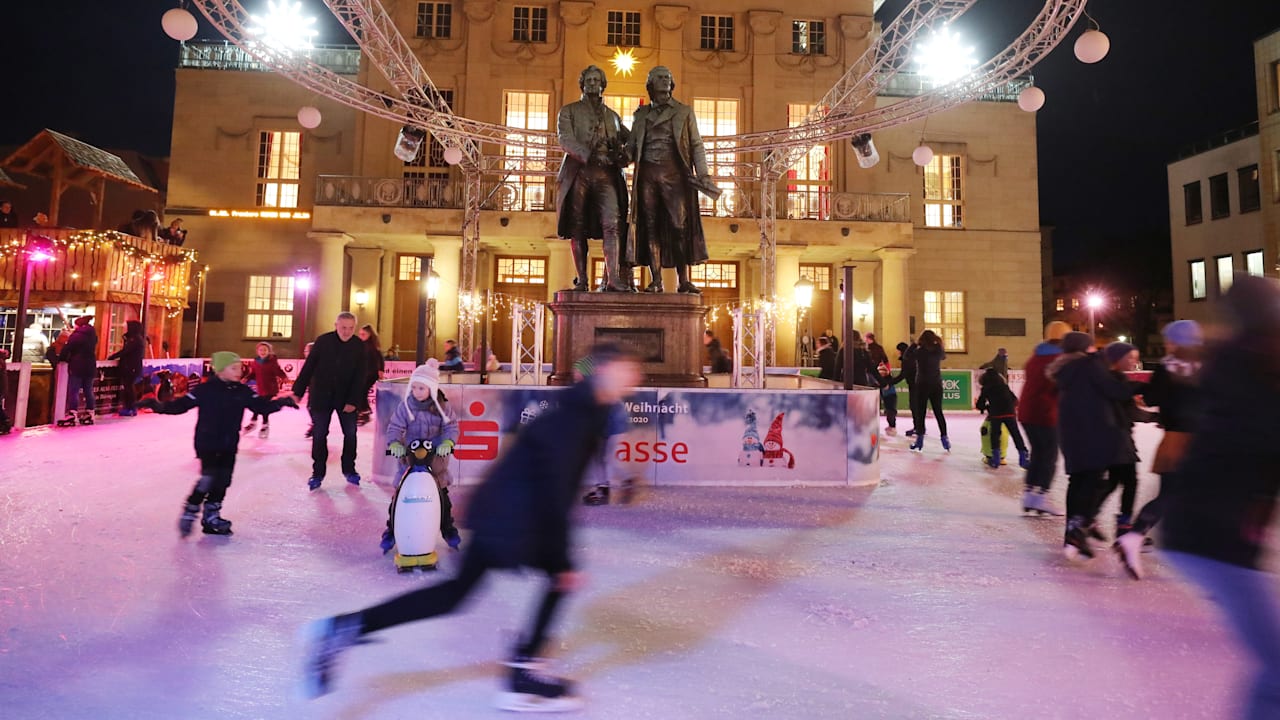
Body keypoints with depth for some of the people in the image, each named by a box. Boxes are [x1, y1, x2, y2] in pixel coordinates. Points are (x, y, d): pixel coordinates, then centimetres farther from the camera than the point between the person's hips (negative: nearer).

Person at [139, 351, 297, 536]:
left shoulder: (243, 391, 2)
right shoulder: (206, 390, -10)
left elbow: (262, 406, 2)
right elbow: (182, 404, -10)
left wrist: (280, 402, -11)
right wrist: (161, 406, -23)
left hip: (229, 445, 5)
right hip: (207, 443, -5)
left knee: (223, 480, 8)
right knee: (209, 478, -15)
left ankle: (211, 517, 22)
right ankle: (189, 513, 4)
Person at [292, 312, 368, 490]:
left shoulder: (359, 346, -7)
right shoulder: (323, 341, -8)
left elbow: (359, 376, -8)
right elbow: (308, 367, -4)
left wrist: (353, 401, -14)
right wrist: (298, 391, -4)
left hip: (346, 398, 1)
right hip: (321, 395, -1)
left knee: (350, 434, 6)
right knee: (319, 435, 4)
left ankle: (349, 469, 22)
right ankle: (317, 473, 15)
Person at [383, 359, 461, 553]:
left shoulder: (442, 407, -5)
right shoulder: (405, 406, -7)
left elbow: (451, 426, -8)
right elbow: (394, 427, -9)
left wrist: (447, 443, -26)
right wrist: (394, 443, -28)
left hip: (435, 456, 1)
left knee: (442, 495, 11)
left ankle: (448, 530, 27)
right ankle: (391, 531, 13)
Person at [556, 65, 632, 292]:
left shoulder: (612, 116, 25)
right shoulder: (569, 111, 15)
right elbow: (565, 139, -2)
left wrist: (623, 156, -5)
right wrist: (590, 156, -18)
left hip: (607, 175, 1)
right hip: (578, 173, -1)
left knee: (612, 224, -15)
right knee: (577, 228, -3)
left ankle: (613, 280, -20)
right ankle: (582, 281, 3)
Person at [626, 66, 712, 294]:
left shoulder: (684, 112, 14)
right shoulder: (641, 114, 19)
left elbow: (696, 145, 9)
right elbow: (632, 147, 17)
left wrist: (703, 174, -4)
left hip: (674, 173, -2)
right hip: (647, 174, 2)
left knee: (680, 226, -10)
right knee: (651, 227, -2)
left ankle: (683, 281, -8)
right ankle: (656, 281, 1)